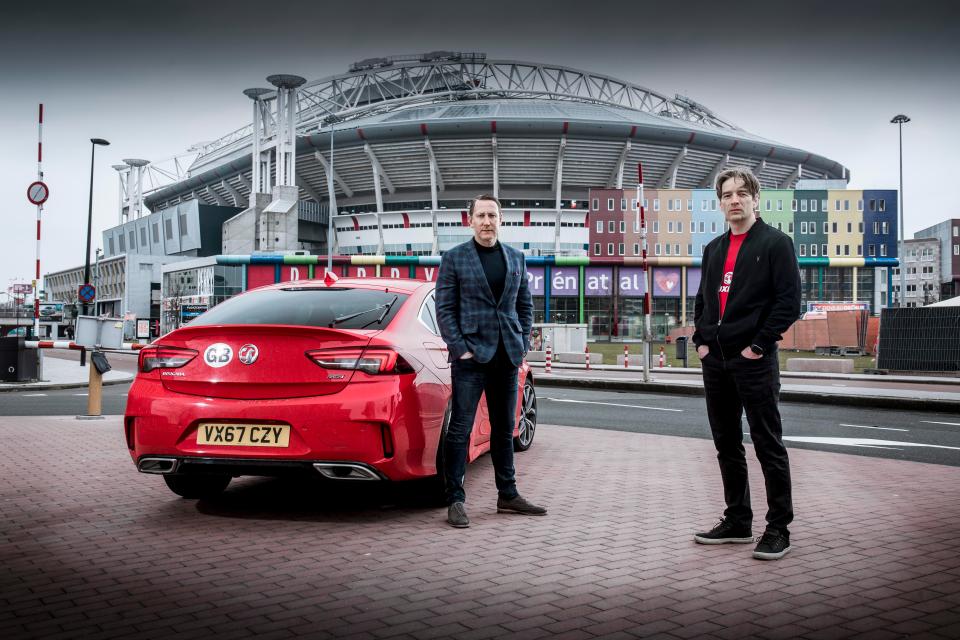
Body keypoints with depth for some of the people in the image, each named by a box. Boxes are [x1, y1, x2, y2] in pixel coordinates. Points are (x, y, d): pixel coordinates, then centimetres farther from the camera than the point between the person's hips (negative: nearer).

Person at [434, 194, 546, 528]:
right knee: (460, 429, -3)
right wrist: (460, 348, -11)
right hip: (471, 356, -5)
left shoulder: (516, 258, 12)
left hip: (507, 356, 5)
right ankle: (455, 501, 3)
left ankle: (507, 495, 23)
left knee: (505, 429, 13)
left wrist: (523, 345, 6)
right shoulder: (454, 258, -1)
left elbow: (525, 305, 15)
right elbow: (444, 309, -4)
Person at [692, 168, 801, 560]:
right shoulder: (713, 249, 16)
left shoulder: (775, 243, -4)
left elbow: (789, 302, -10)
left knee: (768, 446, 0)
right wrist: (701, 340, 8)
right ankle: (737, 521, 23)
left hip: (754, 362, -7)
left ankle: (778, 528, 9)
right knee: (727, 446, 12)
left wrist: (759, 345, -14)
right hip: (715, 362, 7)